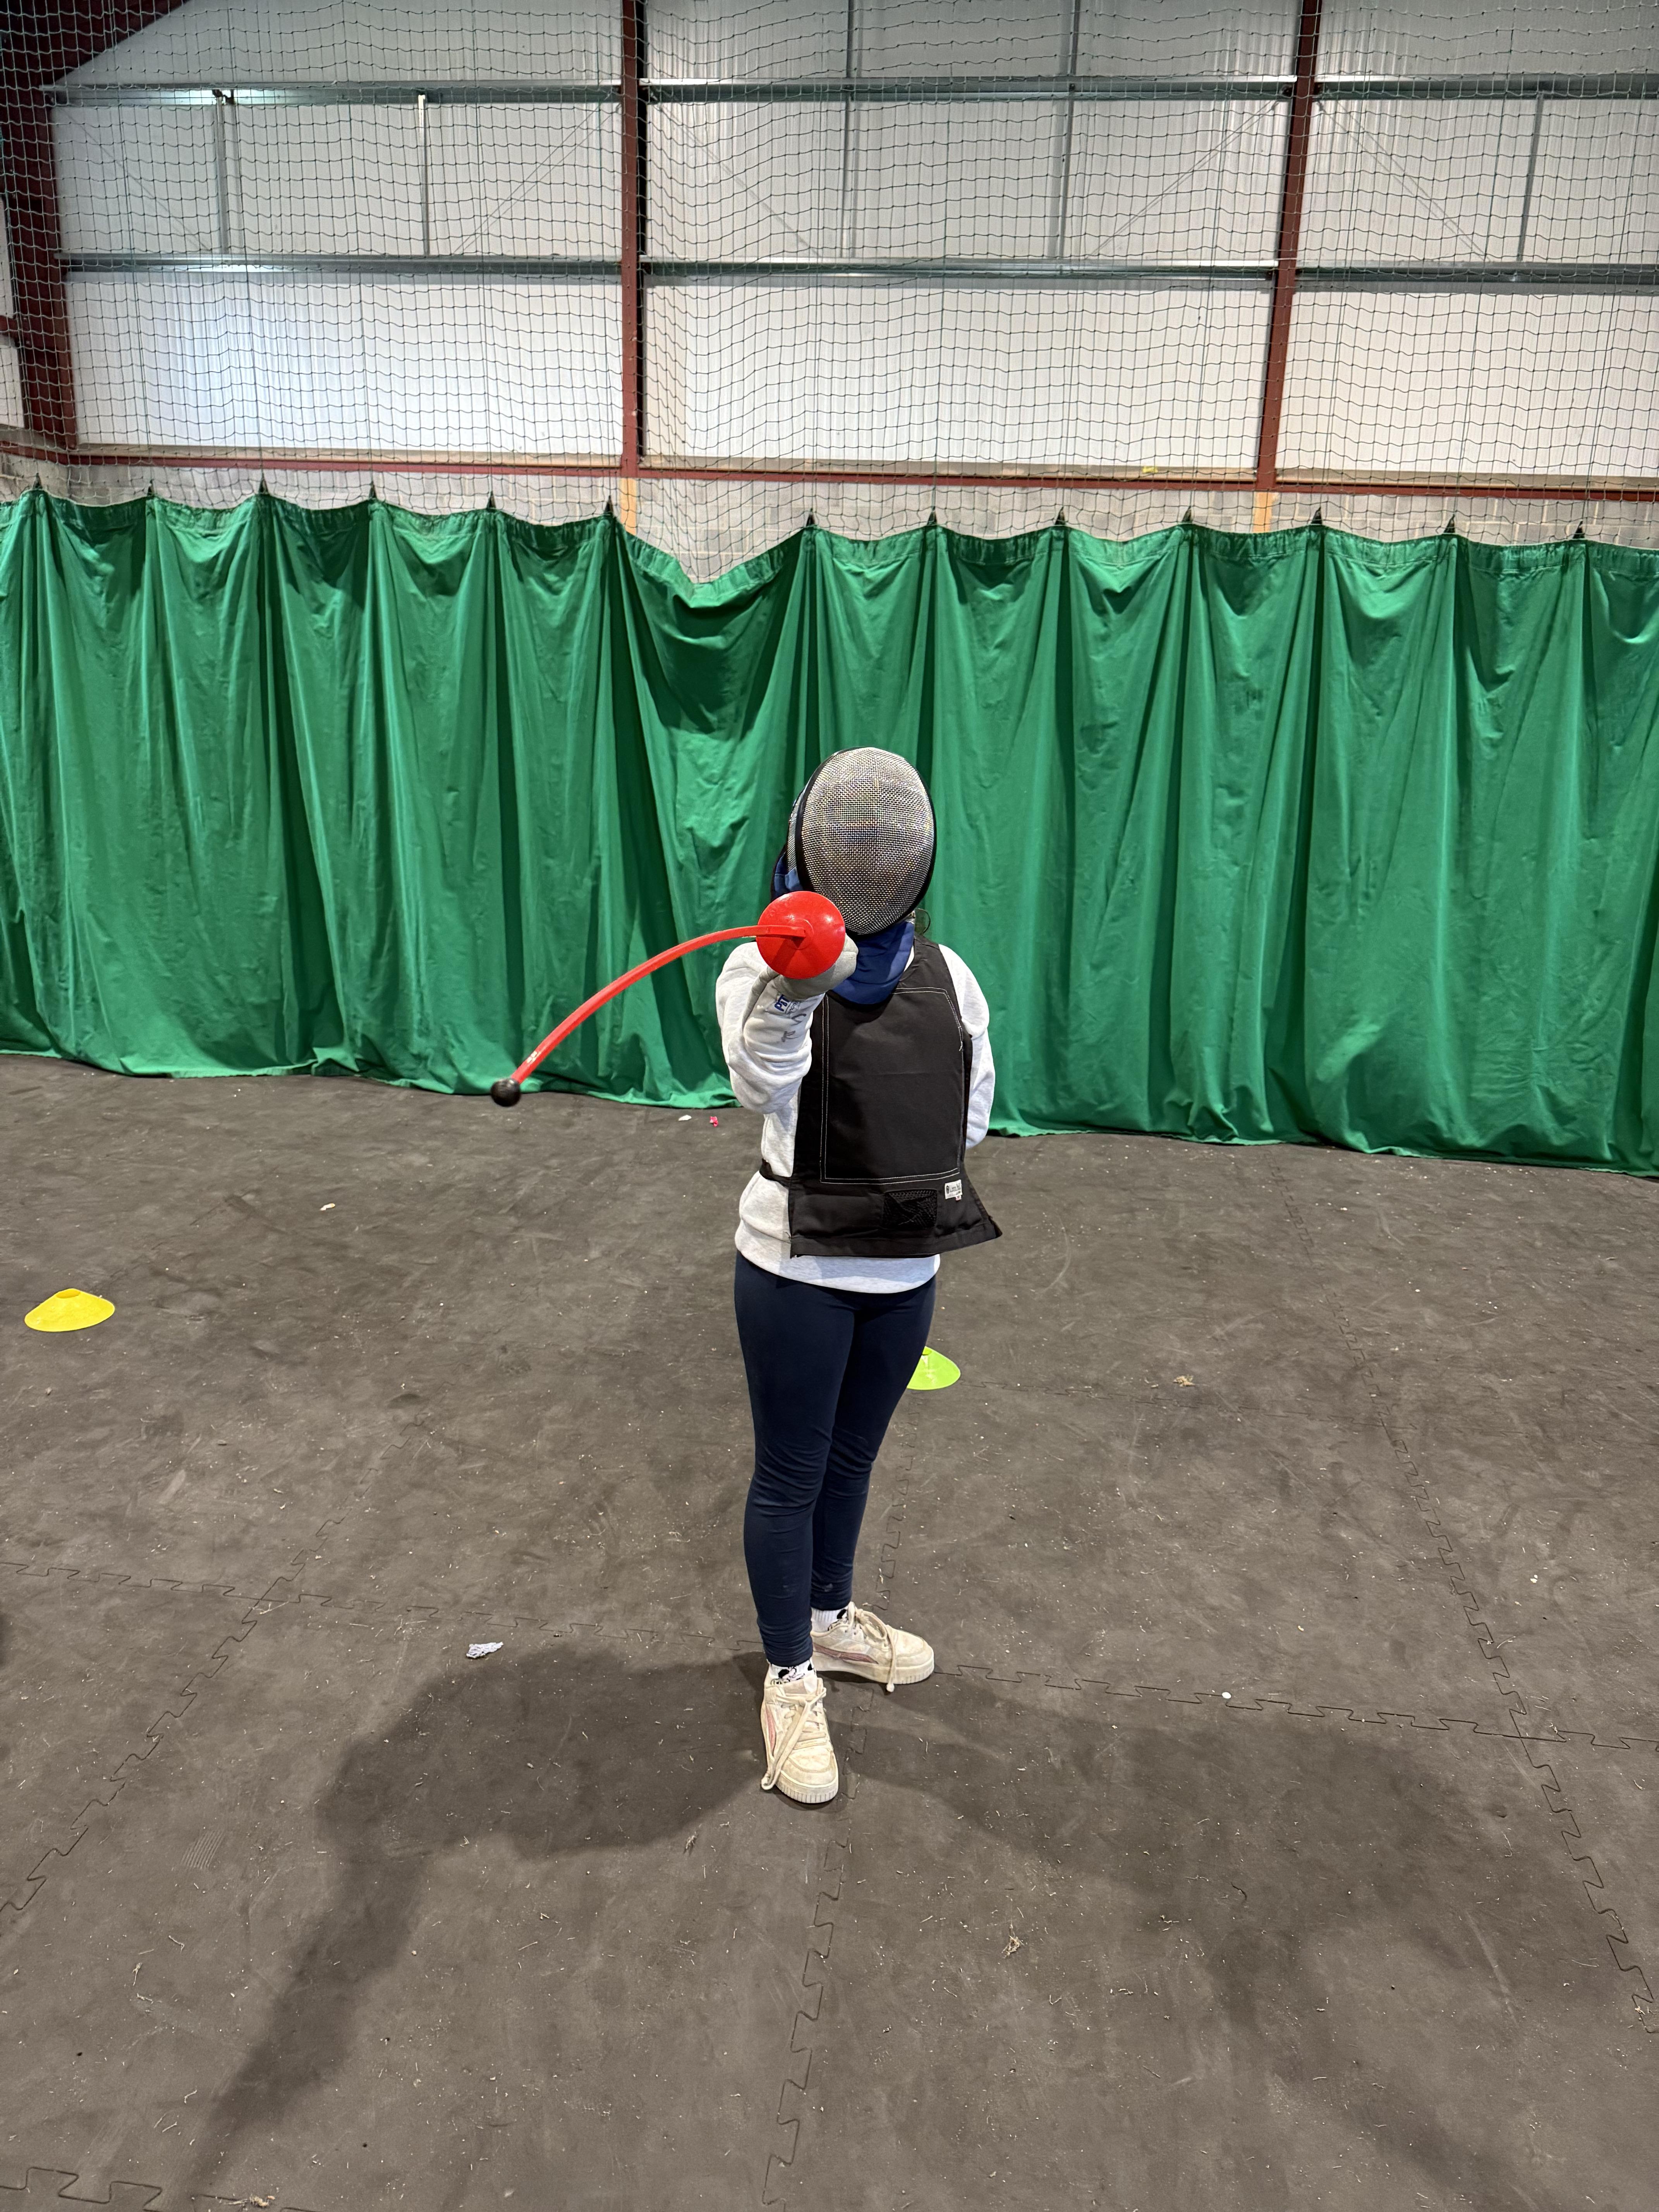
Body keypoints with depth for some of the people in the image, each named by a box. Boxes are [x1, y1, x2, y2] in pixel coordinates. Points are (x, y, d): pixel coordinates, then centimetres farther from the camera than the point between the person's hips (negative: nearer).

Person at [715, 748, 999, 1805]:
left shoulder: (944, 974, 0)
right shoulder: (764, 965, -16)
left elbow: (971, 1113, 8)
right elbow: (762, 1082, -38)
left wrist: (895, 1159, -4)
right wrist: (793, 990, -57)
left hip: (904, 1269, 5)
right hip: (798, 1270, -5)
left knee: (852, 1459, 23)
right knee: (791, 1476, 10)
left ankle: (829, 1619, 47)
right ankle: (791, 1678, 31)